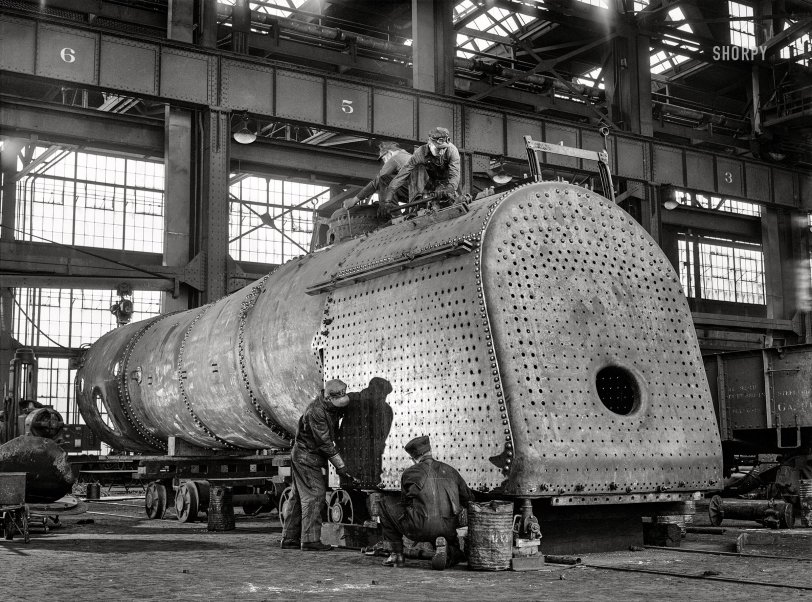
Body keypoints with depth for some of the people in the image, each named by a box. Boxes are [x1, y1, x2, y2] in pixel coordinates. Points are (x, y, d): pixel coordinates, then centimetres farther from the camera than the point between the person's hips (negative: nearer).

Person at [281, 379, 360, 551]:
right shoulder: (316, 412, -25)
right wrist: (341, 467, -21)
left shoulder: (332, 406, 1)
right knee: (314, 495, -11)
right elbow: (325, 443, -24)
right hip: (306, 456, -9)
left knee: (299, 497, 11)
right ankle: (310, 540, -11)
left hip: (301, 456, 9)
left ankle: (290, 539, 16)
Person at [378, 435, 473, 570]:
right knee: (454, 556, 33)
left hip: (421, 528, -3)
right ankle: (444, 548, -5)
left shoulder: (410, 473, 8)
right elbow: (469, 500, 19)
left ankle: (397, 554, 18)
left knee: (386, 504, 19)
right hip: (448, 530, 3)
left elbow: (406, 503, 17)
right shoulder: (450, 471, 17)